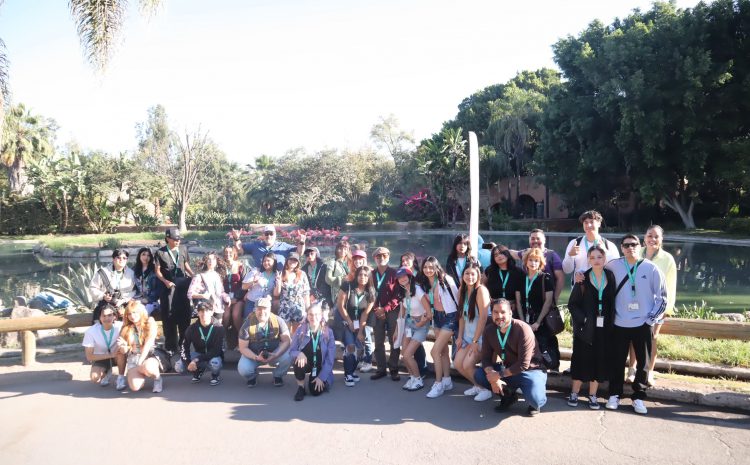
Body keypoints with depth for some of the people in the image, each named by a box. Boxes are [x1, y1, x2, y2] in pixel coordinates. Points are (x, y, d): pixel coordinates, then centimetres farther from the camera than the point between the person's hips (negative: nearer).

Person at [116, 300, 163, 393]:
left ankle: (157, 378, -4)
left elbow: (148, 345, -11)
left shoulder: (150, 324, -2)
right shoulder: (126, 328, 8)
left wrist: (140, 363, -19)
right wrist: (123, 346, -17)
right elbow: (124, 351, 7)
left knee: (147, 367, -41)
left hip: (149, 357, -3)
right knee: (135, 387, -23)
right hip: (133, 359, 3)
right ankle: (142, 372, 13)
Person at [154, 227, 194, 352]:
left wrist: (195, 276, -2)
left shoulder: (183, 249, 6)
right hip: (169, 286, -3)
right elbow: (157, 271, -1)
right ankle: (171, 345, 13)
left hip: (183, 284, 3)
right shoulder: (160, 252, -2)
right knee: (169, 316, 3)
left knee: (185, 314, 9)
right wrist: (166, 281, -14)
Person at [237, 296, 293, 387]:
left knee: (287, 357, -29)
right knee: (243, 370, -28)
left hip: (274, 353, 0)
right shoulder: (248, 325, -17)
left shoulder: (278, 321, -16)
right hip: (253, 354, 0)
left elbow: (286, 341, -14)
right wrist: (256, 358, -29)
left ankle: (278, 376, 5)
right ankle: (253, 376, 12)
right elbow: (243, 348, -12)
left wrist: (276, 355, -30)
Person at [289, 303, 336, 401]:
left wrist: (321, 377, -18)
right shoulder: (300, 330, -10)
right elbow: (291, 351, -9)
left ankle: (322, 381, 12)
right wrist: (299, 353, -33)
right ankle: (300, 387, -12)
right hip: (306, 363, 1)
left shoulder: (328, 332, -12)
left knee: (315, 391, -23)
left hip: (321, 368, -1)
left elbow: (330, 359, -11)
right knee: (299, 358, -33)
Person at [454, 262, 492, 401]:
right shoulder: (462, 290, 5)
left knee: (467, 364, -16)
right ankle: (477, 385, 23)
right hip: (468, 334, 7)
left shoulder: (481, 290, -17)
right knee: (457, 363, -1)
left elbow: (483, 317, -20)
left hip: (481, 335, -7)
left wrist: (475, 341, -20)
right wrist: (460, 336, 2)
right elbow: (462, 315, 8)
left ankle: (485, 389, 8)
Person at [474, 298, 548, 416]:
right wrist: (493, 378, -25)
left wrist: (499, 375, -23)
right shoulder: (489, 330, -7)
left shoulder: (523, 329, -23)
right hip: (508, 369, 5)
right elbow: (486, 358, -6)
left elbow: (523, 364, -25)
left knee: (534, 400, -32)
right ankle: (508, 396, 8)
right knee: (479, 375, -14)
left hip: (531, 370, -5)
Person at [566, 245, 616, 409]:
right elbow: (572, 304, -3)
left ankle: (592, 396, 20)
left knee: (599, 361, 7)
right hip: (585, 327, -2)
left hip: (604, 328, 2)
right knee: (581, 359, 4)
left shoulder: (611, 277, 2)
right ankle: (574, 394, 17)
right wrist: (582, 319, -13)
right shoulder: (583, 279, -4)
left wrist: (611, 321, -4)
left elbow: (613, 302, 5)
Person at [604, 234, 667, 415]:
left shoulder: (651, 268, -4)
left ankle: (638, 397, 21)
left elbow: (662, 296, 2)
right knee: (617, 361, 7)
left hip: (643, 324, 0)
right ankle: (614, 395, 20)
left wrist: (652, 318, -3)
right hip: (619, 324, 0)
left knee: (643, 362, 7)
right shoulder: (613, 266, -2)